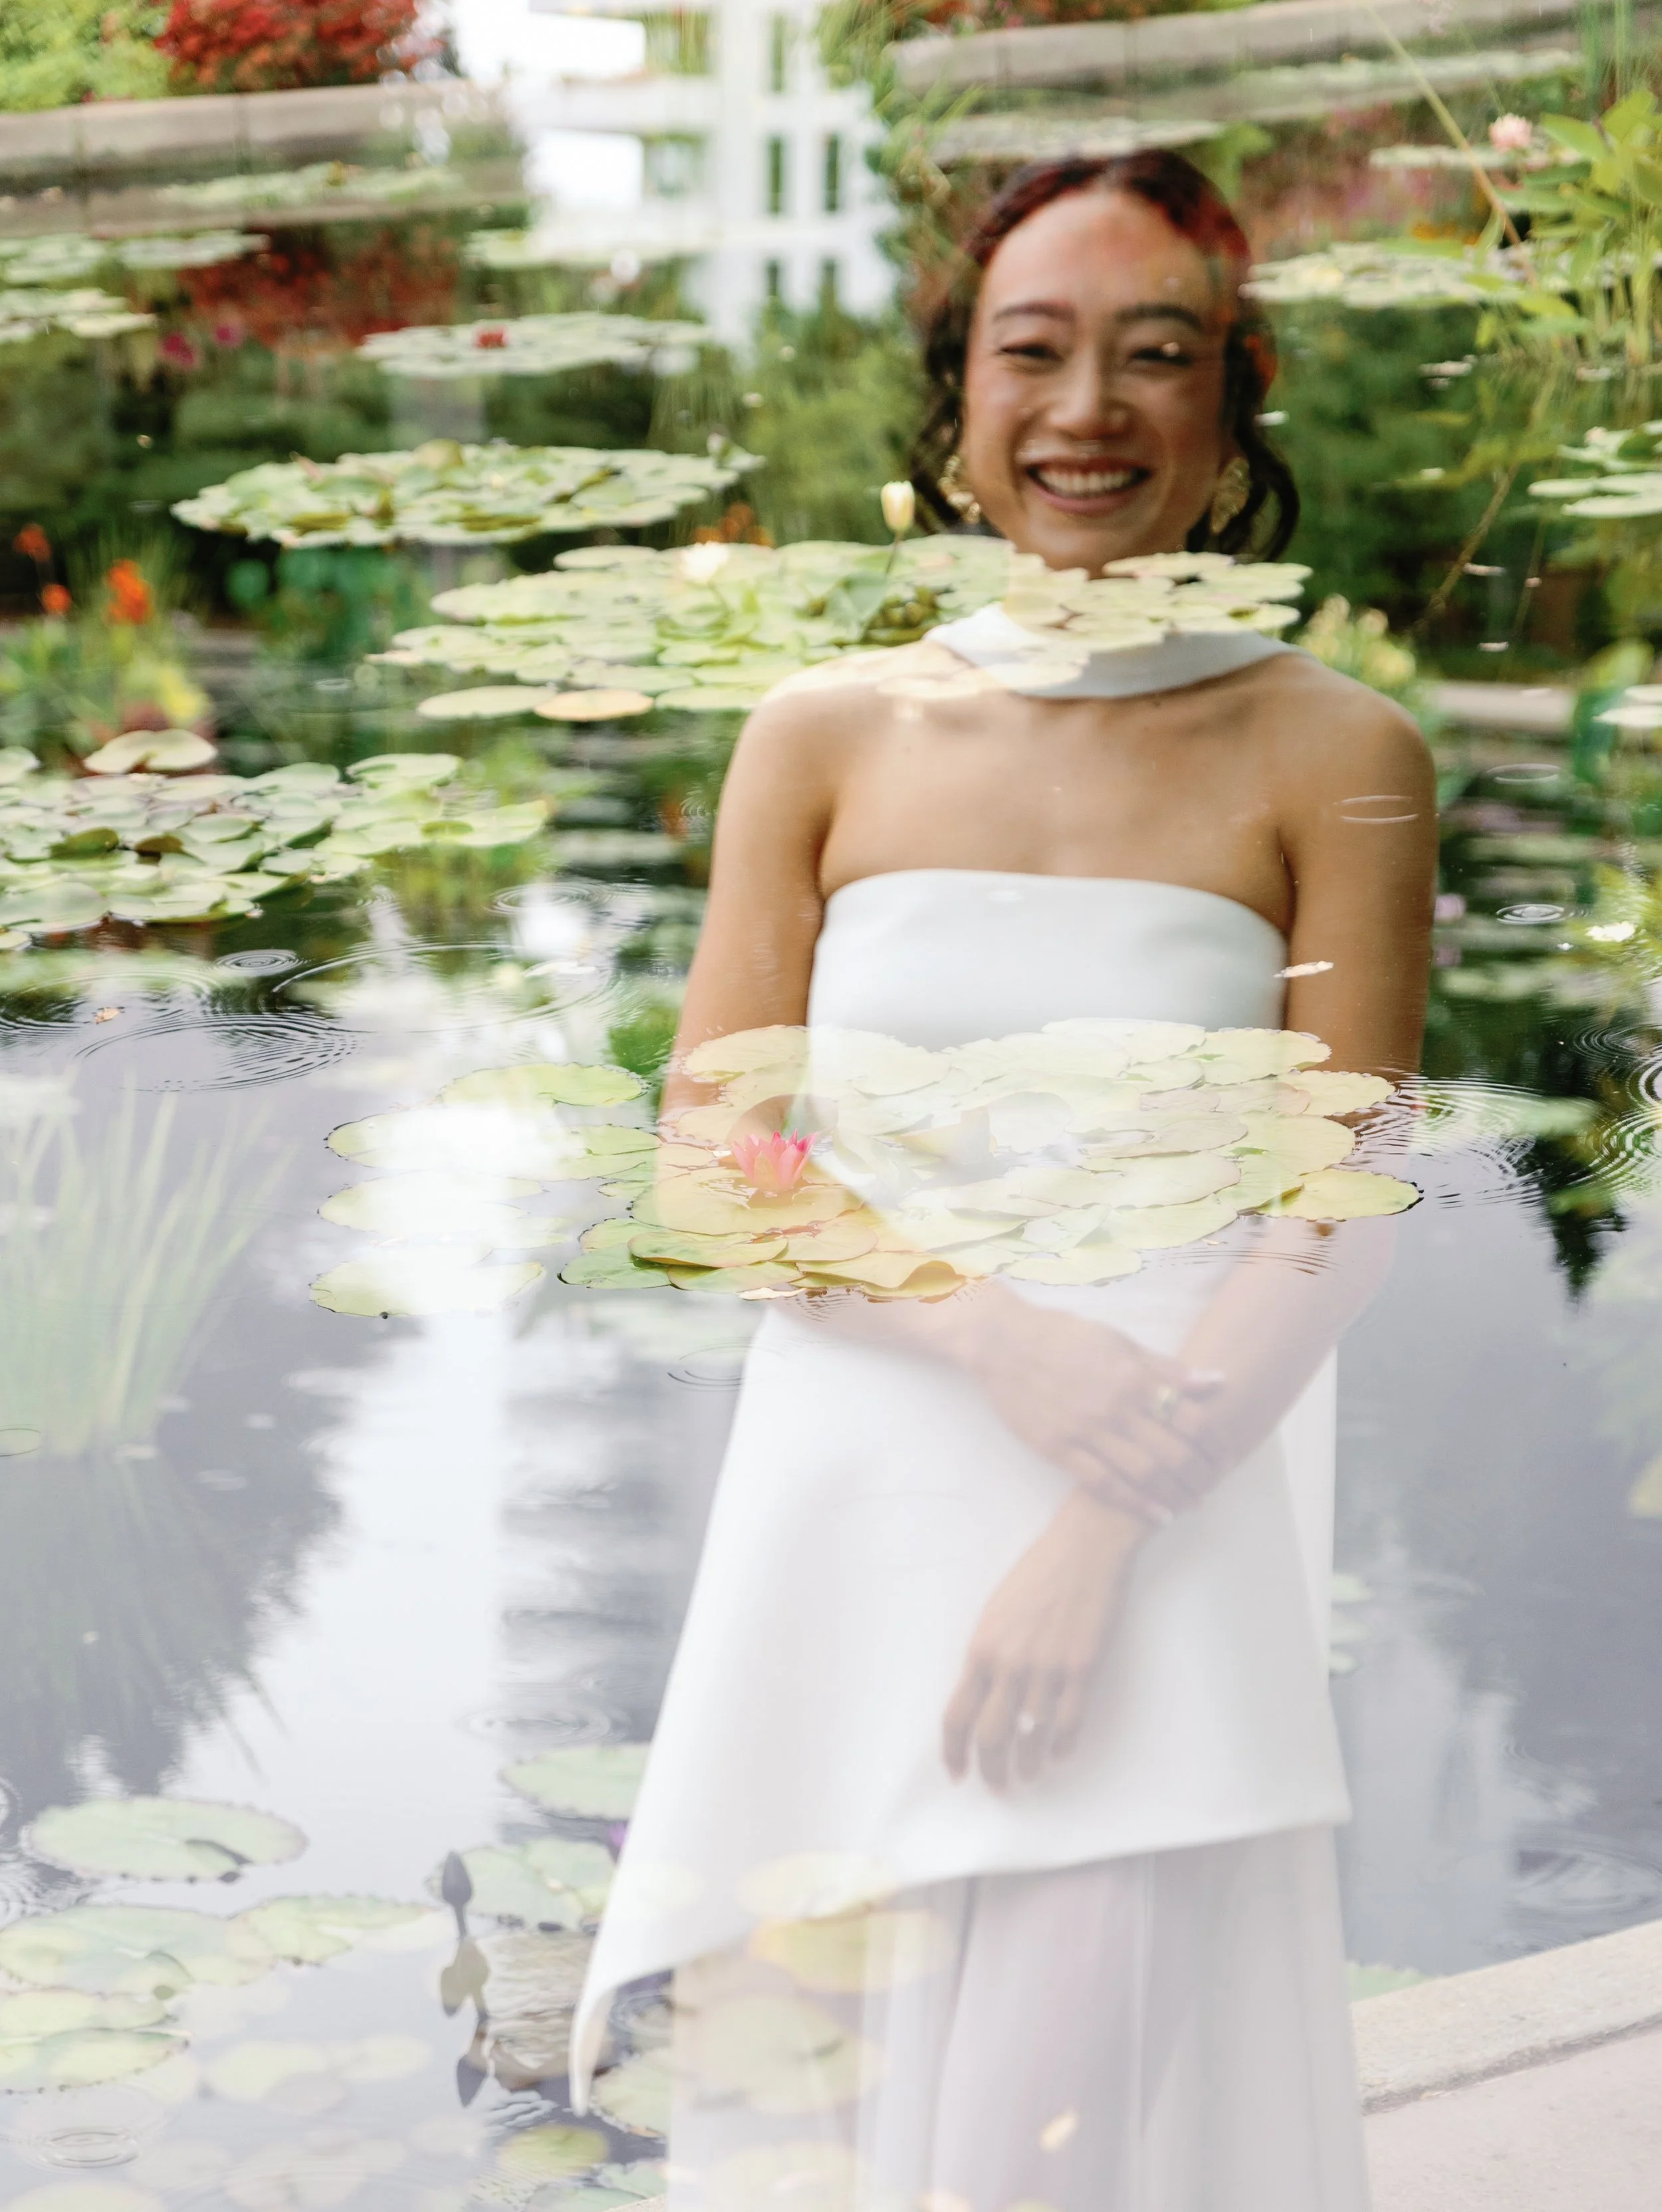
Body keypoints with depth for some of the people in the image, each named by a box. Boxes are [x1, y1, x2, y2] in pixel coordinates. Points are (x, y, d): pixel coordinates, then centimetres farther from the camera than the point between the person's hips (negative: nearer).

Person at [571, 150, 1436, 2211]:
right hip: (853, 1508, 2)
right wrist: (999, 1334, -14)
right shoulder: (824, 741, 5)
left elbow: (1331, 1213, -4)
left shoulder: (1334, 760, 0)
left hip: (1169, 1542, -2)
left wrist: (1100, 1538, -15)